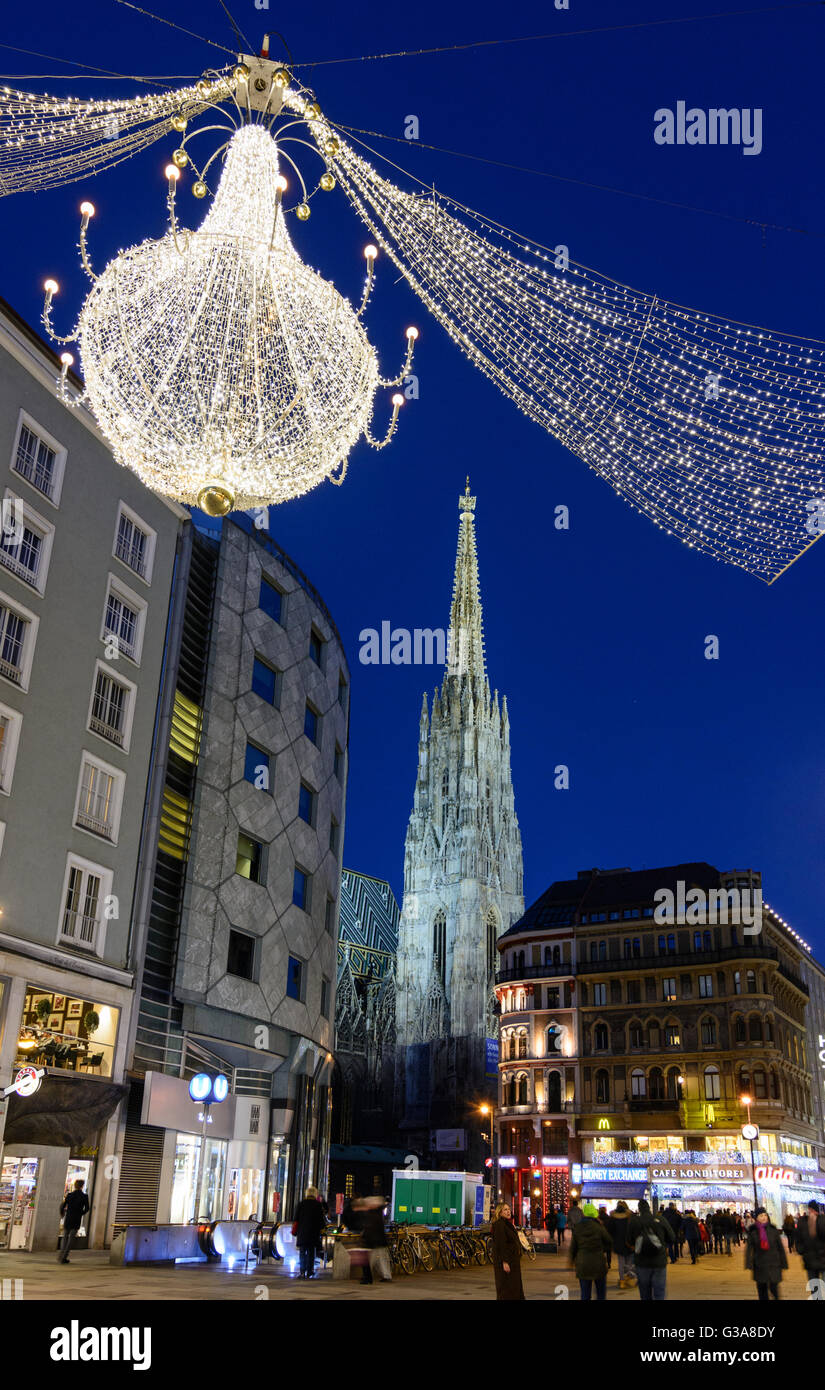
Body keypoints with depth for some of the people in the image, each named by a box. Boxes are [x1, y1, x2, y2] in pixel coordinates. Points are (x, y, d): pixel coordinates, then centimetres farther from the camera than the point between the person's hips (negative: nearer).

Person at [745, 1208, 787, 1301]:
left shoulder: (773, 1230, 0)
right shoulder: (753, 1232, -1)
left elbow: (780, 1247, 6)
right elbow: (748, 1248, -1)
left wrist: (783, 1264, 6)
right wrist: (749, 1264, -9)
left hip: (773, 1265, -1)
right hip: (759, 1266, 1)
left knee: (773, 1286, -7)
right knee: (761, 1288, 6)